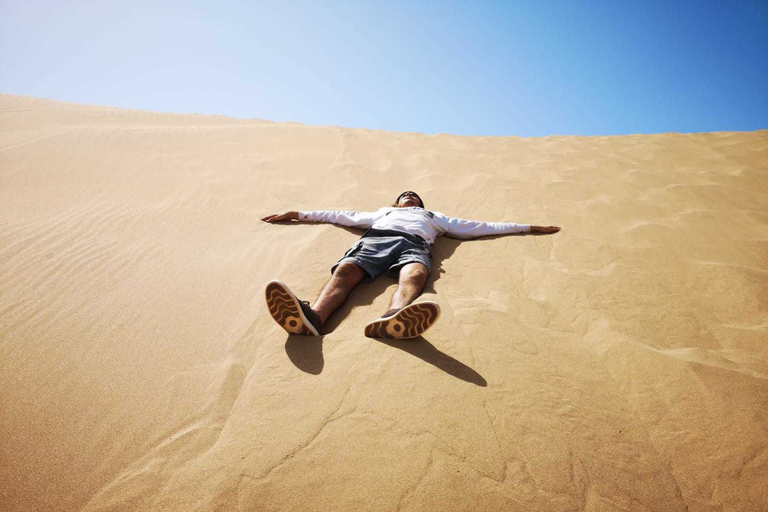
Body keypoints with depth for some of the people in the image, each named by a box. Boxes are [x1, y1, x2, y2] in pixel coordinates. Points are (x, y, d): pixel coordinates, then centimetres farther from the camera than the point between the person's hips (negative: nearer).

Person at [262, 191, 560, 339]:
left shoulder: (434, 217, 41)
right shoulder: (383, 212, 44)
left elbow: (478, 226, 39)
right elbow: (343, 216, 43)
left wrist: (527, 227, 37)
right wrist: (299, 214, 41)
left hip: (414, 243, 0)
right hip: (375, 238, 1)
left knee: (414, 275, -38)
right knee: (345, 269, -34)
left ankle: (393, 319, -70)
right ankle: (313, 316, -62)